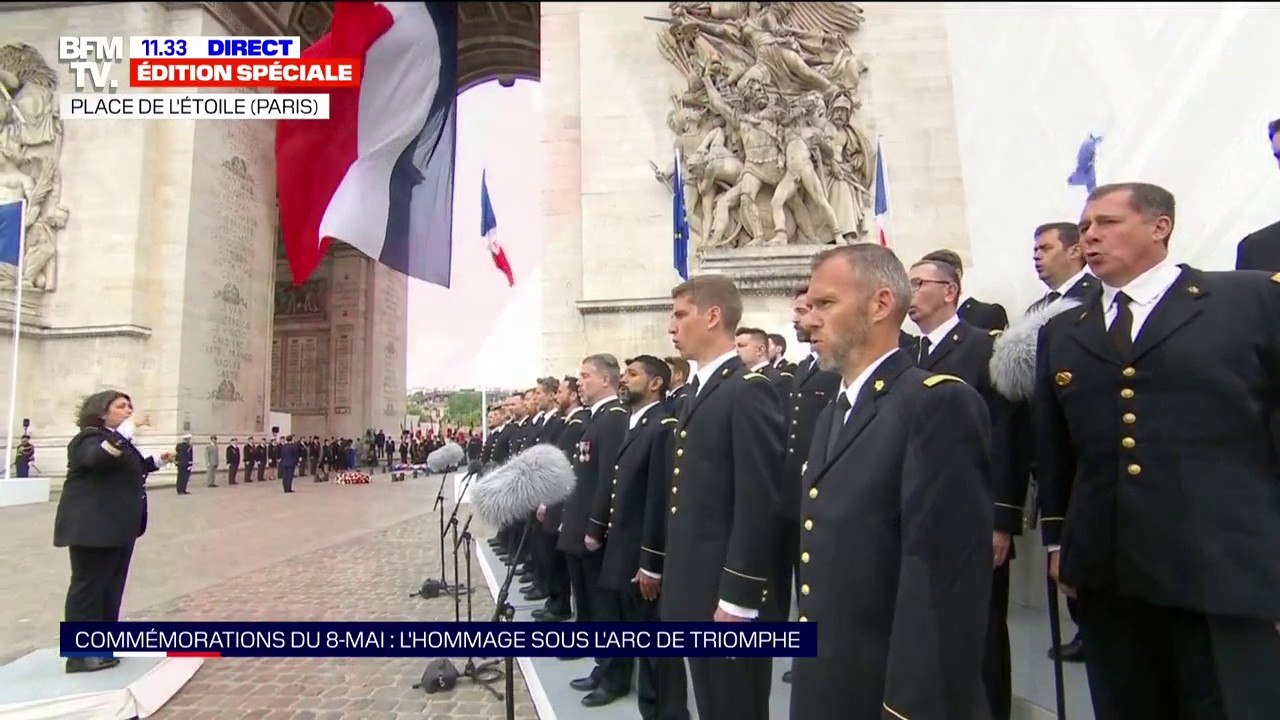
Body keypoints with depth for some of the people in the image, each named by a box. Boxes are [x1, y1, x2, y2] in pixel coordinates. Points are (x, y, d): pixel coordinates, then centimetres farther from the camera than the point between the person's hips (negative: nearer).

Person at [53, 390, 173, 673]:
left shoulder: (118, 441, 19)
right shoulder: (90, 438, -13)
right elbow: (95, 458, -37)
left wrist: (157, 461, 25)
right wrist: (124, 434, -41)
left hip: (117, 527, 10)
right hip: (93, 527, -10)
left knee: (112, 585, 15)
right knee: (88, 585, -6)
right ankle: (80, 653, 0)